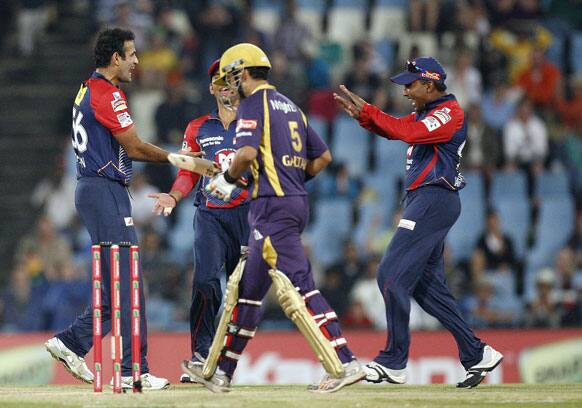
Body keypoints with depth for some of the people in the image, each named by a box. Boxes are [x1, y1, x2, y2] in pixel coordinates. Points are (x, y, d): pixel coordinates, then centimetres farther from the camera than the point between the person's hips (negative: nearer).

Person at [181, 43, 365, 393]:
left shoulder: (254, 103, -6)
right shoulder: (290, 105, 21)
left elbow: (248, 153, -20)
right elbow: (324, 156, 21)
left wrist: (228, 179, -3)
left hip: (273, 206, -10)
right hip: (297, 203, 10)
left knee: (300, 285, -14)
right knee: (249, 287, 15)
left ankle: (346, 364, -22)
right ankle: (223, 373, 21)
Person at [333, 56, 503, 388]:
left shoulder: (451, 112, -11)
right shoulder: (426, 113, 20)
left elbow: (410, 133, -23)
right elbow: (393, 129, 20)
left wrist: (367, 111, -16)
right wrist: (361, 113, 2)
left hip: (434, 200, -11)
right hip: (424, 201, 11)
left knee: (392, 275, -13)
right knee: (426, 285, 10)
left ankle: (394, 363, -11)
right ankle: (477, 354, 11)